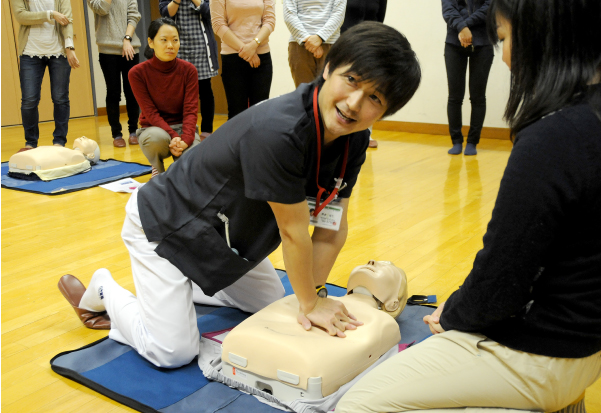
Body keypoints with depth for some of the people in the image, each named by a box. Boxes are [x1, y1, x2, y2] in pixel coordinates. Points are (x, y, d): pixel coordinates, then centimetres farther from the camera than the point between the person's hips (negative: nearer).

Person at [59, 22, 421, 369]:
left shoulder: (353, 141, -13)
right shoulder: (276, 132, -39)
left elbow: (332, 229, -8)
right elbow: (294, 231, -29)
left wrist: (314, 295, -12)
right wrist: (310, 304, -17)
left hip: (226, 232, 8)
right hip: (165, 227, -8)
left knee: (272, 304, 23)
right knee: (174, 354, -7)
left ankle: (181, 287, 34)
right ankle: (105, 292, 19)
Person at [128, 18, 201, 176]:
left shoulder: (188, 70, -7)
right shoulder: (137, 73, -11)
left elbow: (191, 110, -11)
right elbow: (150, 112, -14)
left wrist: (185, 139, -30)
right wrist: (173, 137, -29)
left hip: (183, 127, 1)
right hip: (154, 129, -1)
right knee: (157, 137, -38)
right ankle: (157, 169, -2)